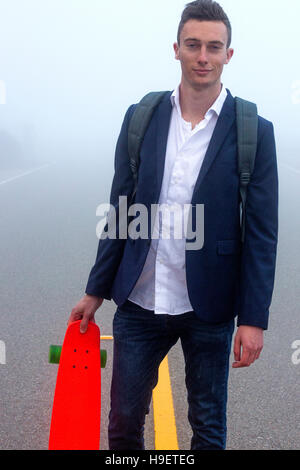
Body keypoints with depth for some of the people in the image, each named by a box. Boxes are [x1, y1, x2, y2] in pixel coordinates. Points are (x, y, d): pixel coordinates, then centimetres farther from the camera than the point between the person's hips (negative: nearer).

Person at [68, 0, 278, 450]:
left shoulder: (254, 132, -7)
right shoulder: (140, 118, 1)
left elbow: (262, 232, -6)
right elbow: (120, 211, 5)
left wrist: (254, 318, -9)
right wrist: (96, 291, 7)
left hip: (210, 308, -2)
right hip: (140, 300, 2)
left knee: (208, 426, 15)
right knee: (124, 421, 14)